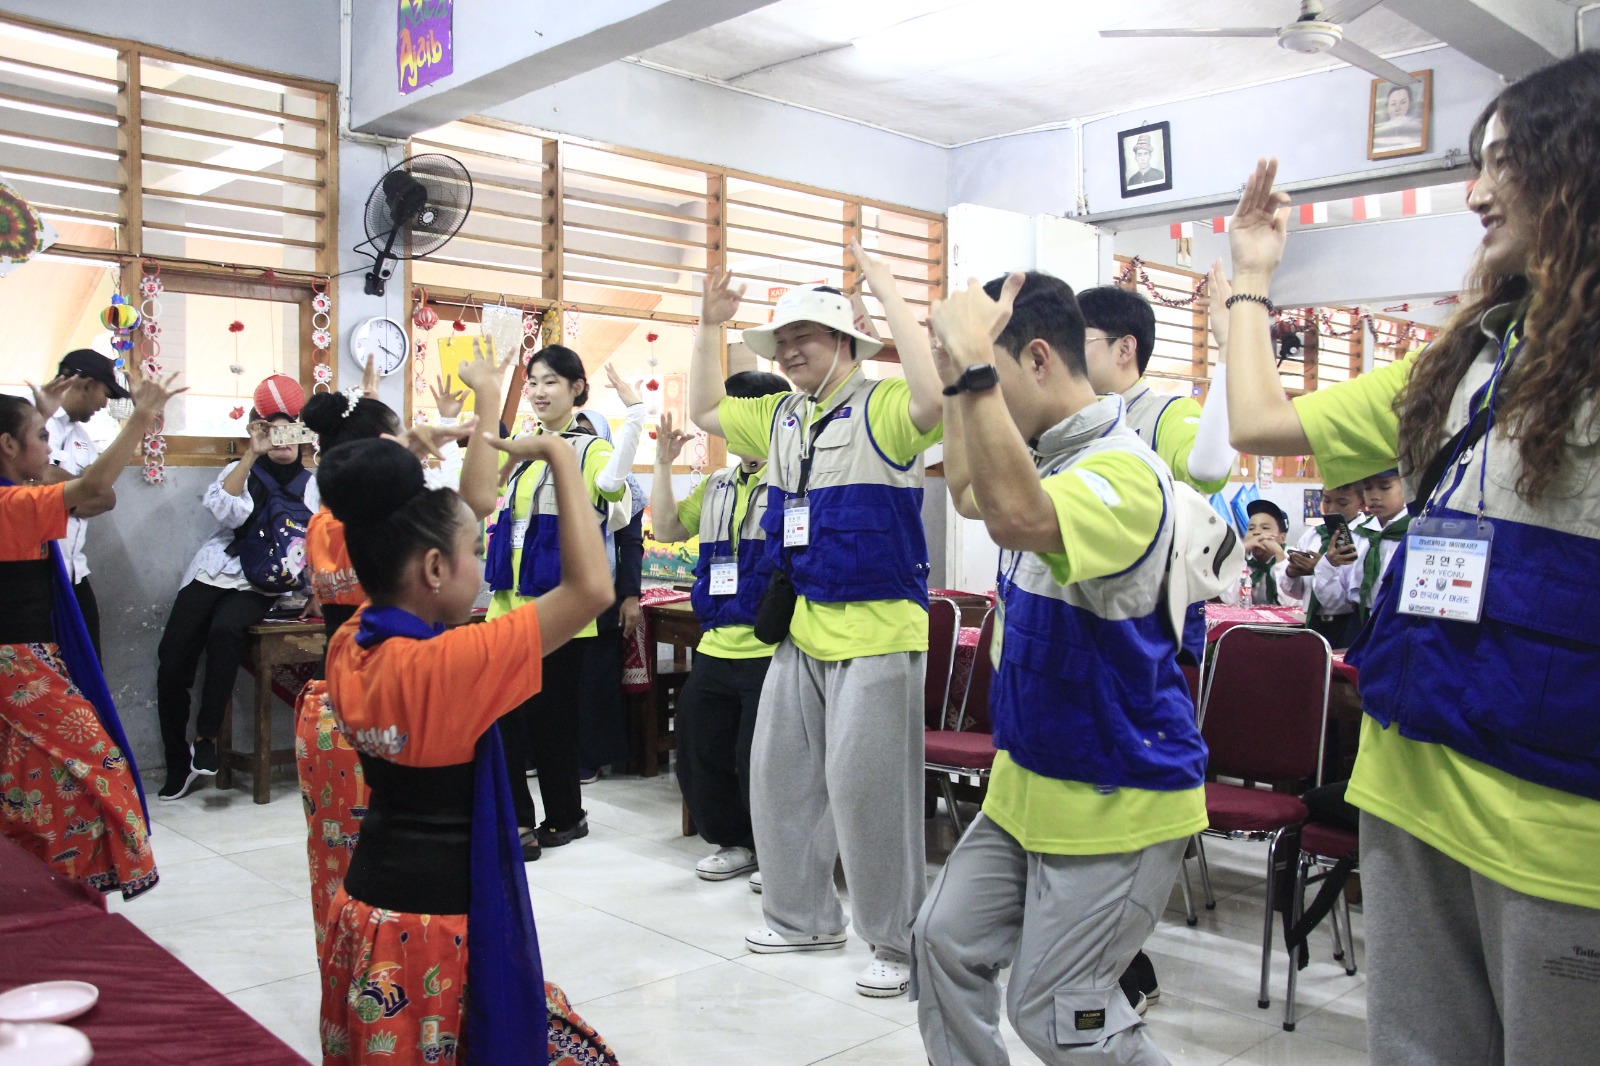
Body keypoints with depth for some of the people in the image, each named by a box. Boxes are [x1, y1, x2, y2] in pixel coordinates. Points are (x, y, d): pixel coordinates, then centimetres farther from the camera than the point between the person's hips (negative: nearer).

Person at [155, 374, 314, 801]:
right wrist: (252, 454, -13)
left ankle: (205, 738, -23)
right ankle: (178, 765, -1)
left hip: (260, 586, -1)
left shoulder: (312, 486, 13)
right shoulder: (240, 472, 14)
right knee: (172, 661, -14)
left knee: (225, 628, -34)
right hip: (213, 574, 2)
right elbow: (224, 509, -9)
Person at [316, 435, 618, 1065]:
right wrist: (559, 456, -20)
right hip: (433, 929, -9)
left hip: (364, 910, 9)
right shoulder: (445, 664, -26)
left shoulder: (348, 648, -3)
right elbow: (591, 588, -28)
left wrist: (476, 462, 16)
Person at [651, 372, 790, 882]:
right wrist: (664, 463, 9)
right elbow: (667, 529, 17)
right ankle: (735, 842, 32)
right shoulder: (717, 486, 16)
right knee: (699, 751, 14)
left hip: (771, 649, -8)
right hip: (715, 648, 8)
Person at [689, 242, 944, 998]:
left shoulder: (879, 409, -10)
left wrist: (890, 295, -26)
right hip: (802, 628, 8)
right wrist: (709, 328, 14)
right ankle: (802, 915, 33)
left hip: (877, 630, -8)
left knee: (865, 786, -5)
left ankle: (898, 942, 11)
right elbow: (704, 412, 25)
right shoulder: (780, 416, 13)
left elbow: (933, 397, -32)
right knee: (779, 773, 15)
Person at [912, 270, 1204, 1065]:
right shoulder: (1048, 458, 6)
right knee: (947, 942, 10)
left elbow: (1017, 517, -45)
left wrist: (970, 360, -39)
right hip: (1032, 778, 9)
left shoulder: (1123, 471, -24)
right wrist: (958, 379, 15)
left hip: (1117, 797, -9)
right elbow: (969, 493, 27)